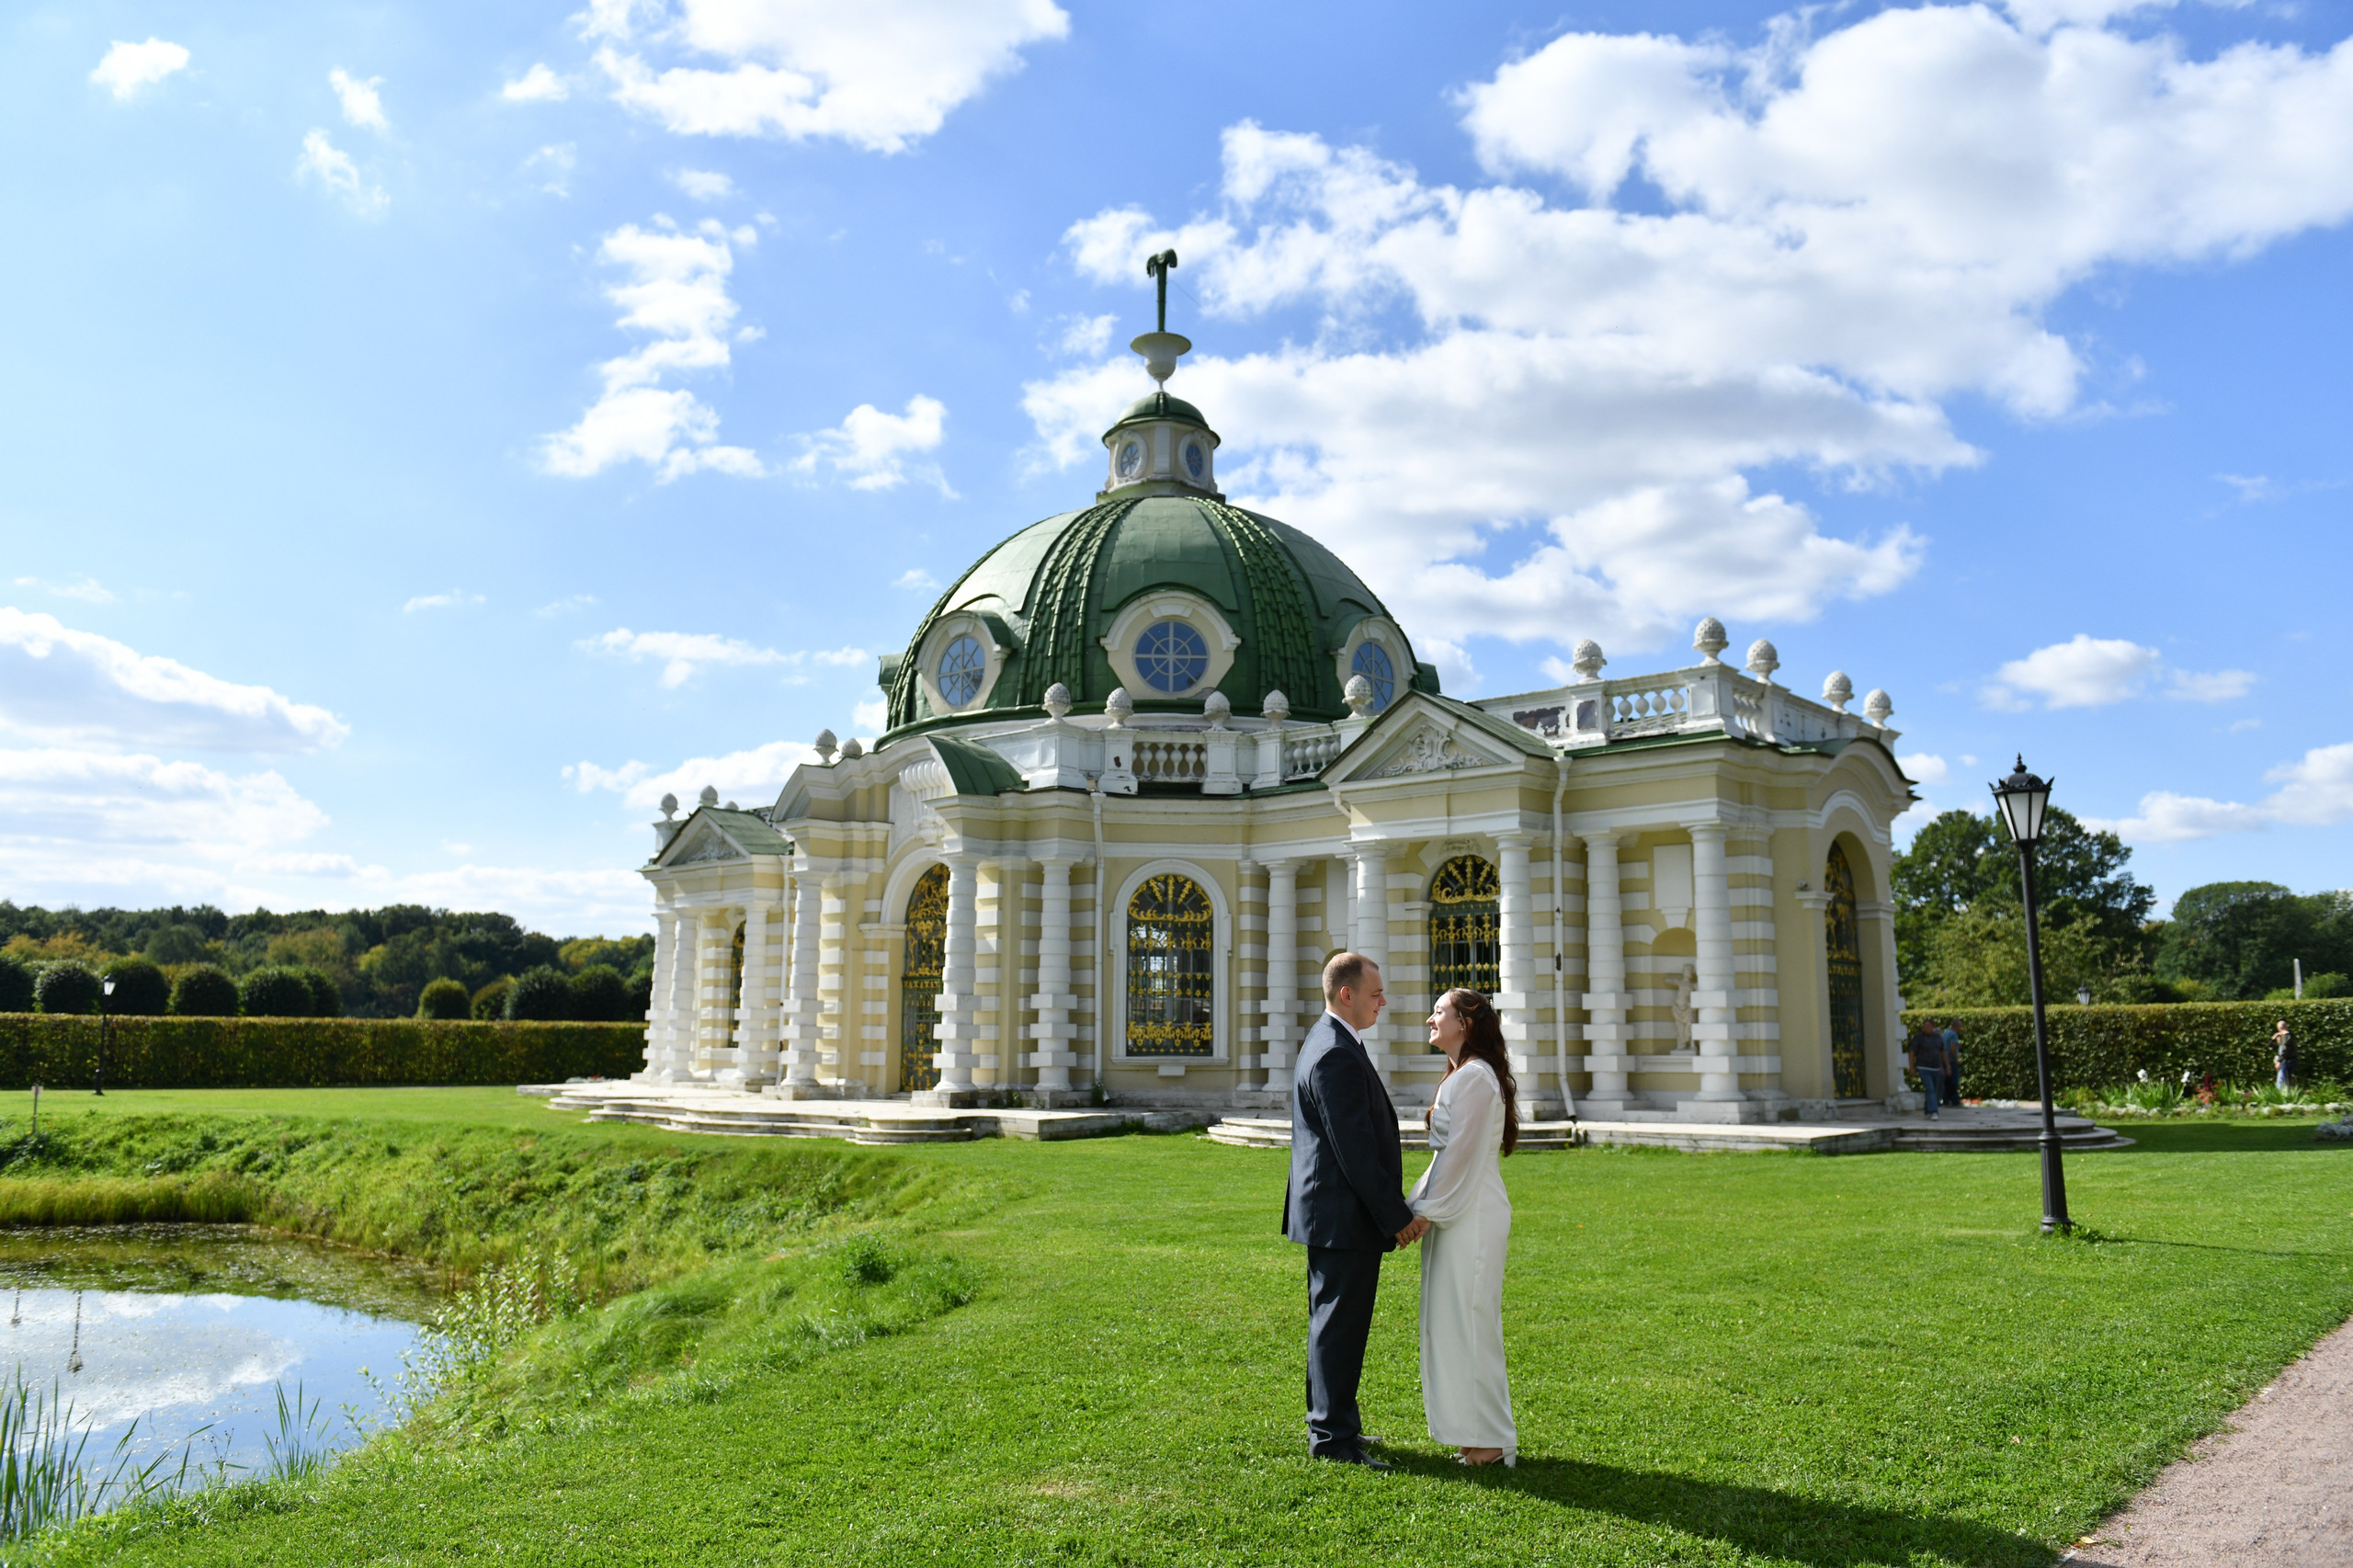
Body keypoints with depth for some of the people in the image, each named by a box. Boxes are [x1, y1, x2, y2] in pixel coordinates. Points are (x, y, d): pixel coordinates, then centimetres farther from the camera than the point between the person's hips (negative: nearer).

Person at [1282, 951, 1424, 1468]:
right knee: (1339, 1324, -2)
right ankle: (1333, 1435, 7)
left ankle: (1329, 1424, 30)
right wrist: (1397, 1217, -17)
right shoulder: (1337, 1056, -22)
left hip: (1330, 1210, 11)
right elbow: (1356, 1150, -23)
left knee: (1334, 1323, 19)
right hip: (1344, 1214, -11)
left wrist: (1393, 1210, 20)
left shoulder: (1328, 1043, 13)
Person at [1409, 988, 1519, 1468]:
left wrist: (1426, 1211, -14)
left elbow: (1462, 1156, -19)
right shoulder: (1460, 1076, 15)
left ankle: (1491, 1441, 5)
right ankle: (1478, 1432, 22)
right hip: (1456, 1211, 10)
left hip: (1471, 1215, -10)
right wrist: (1417, 1203, 14)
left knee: (1467, 1321, -4)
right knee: (1452, 1321, 14)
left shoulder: (1474, 1078, -16)